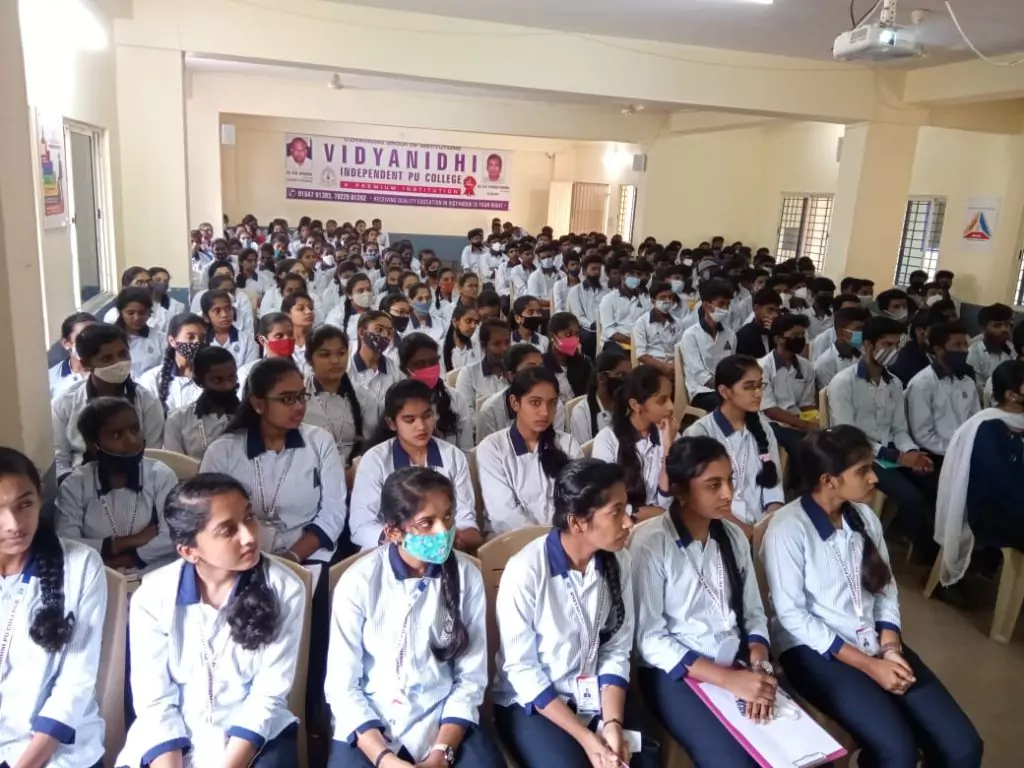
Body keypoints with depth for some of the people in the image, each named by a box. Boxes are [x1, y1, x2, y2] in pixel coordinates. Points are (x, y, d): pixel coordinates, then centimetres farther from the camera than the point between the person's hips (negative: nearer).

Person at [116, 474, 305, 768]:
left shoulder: (285, 589, -13)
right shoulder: (152, 596, -9)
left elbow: (268, 695, -10)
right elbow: (155, 702, -7)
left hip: (256, 735, -1)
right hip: (172, 738, 2)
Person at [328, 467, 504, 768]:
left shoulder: (467, 576, -7)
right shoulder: (358, 582, -11)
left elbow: (471, 678, -2)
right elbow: (342, 685, -7)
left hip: (444, 719, 1)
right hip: (369, 724, -1)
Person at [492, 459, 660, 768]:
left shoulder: (618, 561, -7)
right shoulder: (525, 570, -22)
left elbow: (616, 650, -1)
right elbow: (520, 668, -15)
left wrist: (612, 723, -14)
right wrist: (585, 737, -18)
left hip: (594, 695, 4)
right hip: (531, 702, -3)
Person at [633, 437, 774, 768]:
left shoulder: (734, 537, 5)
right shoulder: (651, 546, -15)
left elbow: (754, 614, 7)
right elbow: (649, 640, -14)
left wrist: (759, 667, -12)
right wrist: (728, 679, -19)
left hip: (739, 667, 5)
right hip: (677, 675, -5)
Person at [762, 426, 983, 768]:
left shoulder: (865, 517, 5)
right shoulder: (788, 529, -16)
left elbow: (886, 590, 9)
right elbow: (792, 616, -15)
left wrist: (890, 649, -9)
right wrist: (869, 665, -15)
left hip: (874, 644, 6)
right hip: (815, 650, -6)